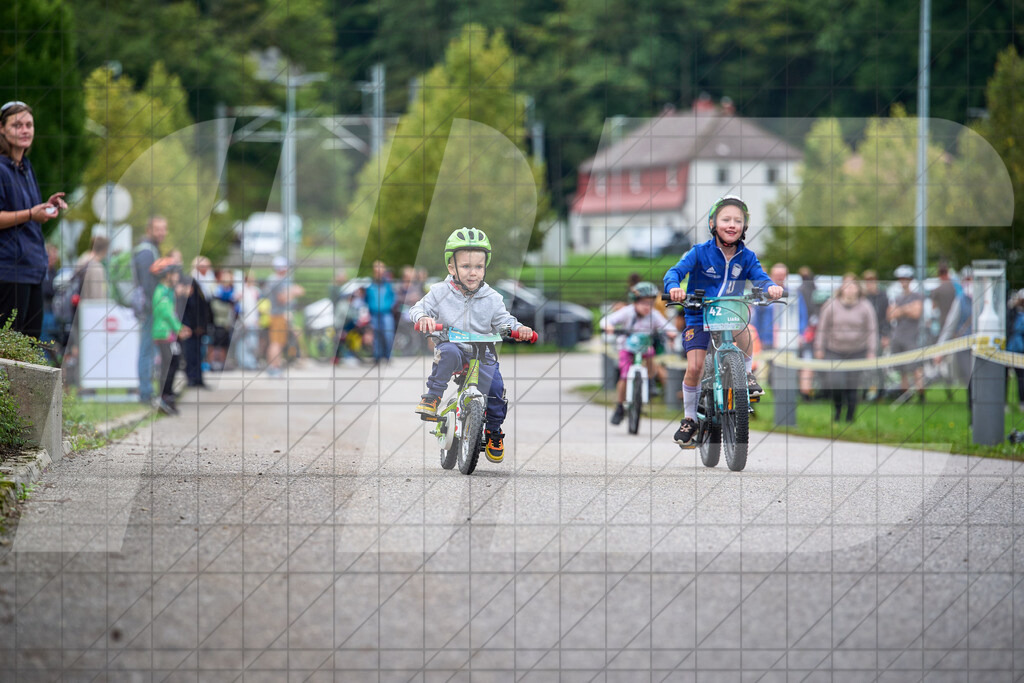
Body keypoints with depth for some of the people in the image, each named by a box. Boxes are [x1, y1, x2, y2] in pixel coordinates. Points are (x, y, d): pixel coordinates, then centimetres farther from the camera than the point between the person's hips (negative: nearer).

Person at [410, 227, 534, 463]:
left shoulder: (491, 298, 2)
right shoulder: (440, 293, -1)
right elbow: (418, 308, -1)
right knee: (448, 352, -38)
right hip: (452, 344, -2)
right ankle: (433, 397, -21)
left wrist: (518, 329, -20)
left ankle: (494, 432, 10)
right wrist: (423, 317, -25)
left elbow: (503, 322, 2)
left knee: (495, 386, -16)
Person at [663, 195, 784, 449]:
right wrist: (674, 287, -39)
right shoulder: (700, 253, -7)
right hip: (698, 317, -1)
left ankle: (746, 374, -8)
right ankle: (689, 418, 6)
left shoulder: (746, 257, 1)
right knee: (694, 367, -16)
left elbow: (759, 276, -11)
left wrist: (771, 287, -35)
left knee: (743, 333, -35)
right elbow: (675, 271, -16)